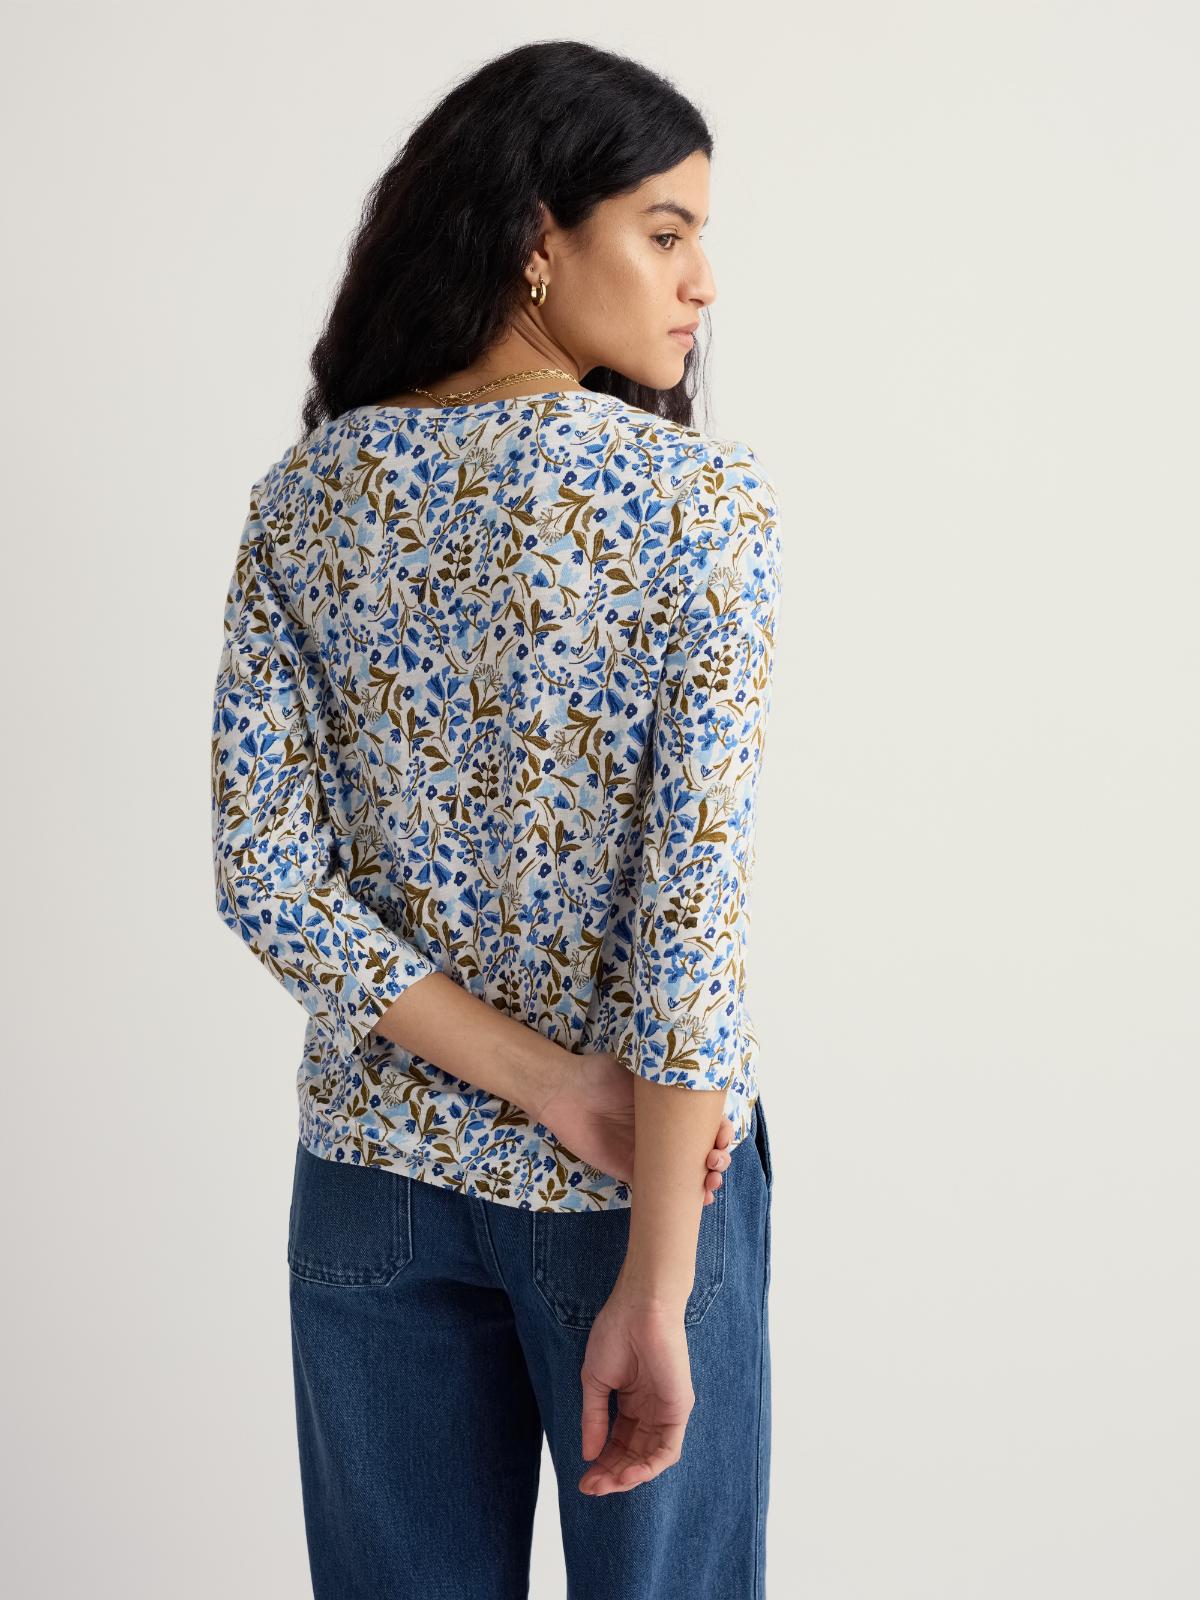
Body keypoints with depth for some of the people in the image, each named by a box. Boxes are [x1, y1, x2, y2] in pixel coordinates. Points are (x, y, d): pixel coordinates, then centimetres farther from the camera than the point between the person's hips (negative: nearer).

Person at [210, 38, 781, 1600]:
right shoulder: (702, 502, -14)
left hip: (375, 1175, 4)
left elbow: (263, 872, -7)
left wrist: (546, 1080, -9)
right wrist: (653, 1287, -17)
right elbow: (692, 897, -19)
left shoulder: (308, 495, -2)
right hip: (632, 1178, -3)